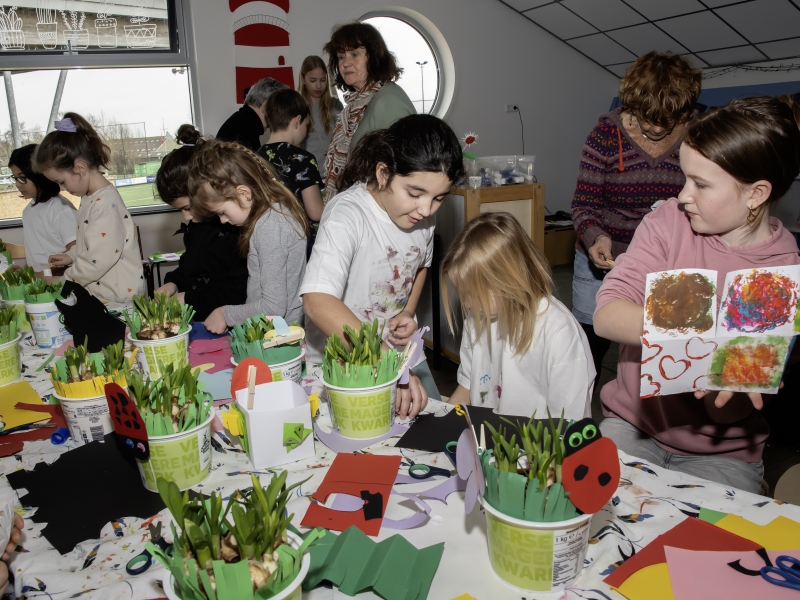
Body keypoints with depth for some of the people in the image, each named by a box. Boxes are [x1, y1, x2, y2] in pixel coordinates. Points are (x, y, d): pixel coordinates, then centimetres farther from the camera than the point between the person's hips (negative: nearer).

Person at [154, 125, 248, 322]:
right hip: (194, 319, 8)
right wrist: (173, 283, 9)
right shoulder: (195, 223, 13)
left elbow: (240, 293, -19)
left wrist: (189, 299, -12)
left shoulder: (240, 226, -17)